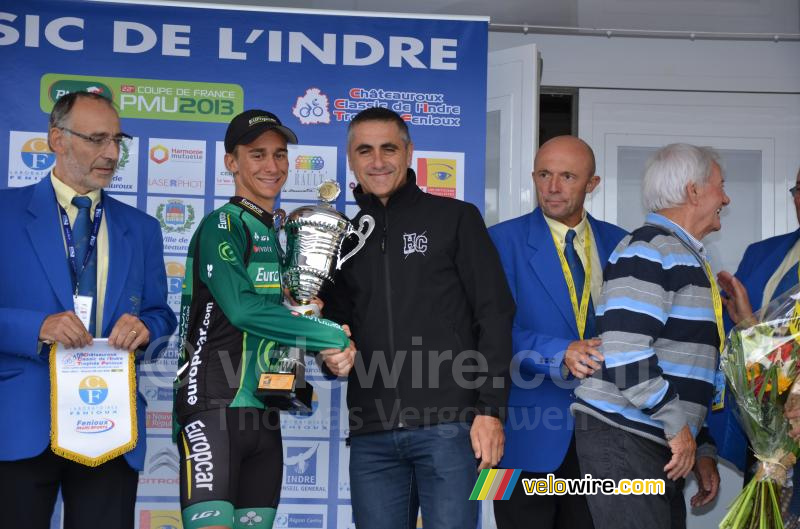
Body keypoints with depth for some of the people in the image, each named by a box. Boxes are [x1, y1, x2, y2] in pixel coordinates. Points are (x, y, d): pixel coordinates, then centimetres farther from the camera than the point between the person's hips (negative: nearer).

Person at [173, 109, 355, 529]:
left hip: (264, 415, 8)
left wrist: (332, 349, -1)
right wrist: (335, 337, -14)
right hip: (214, 410, -8)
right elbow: (243, 307, -19)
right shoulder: (222, 225, -6)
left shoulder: (280, 234, 18)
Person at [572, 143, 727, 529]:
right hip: (622, 440, -9)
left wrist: (701, 448, 20)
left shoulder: (687, 256, 21)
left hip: (666, 448, 9)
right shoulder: (649, 250, -10)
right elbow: (624, 352, -21)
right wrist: (678, 425, -16)